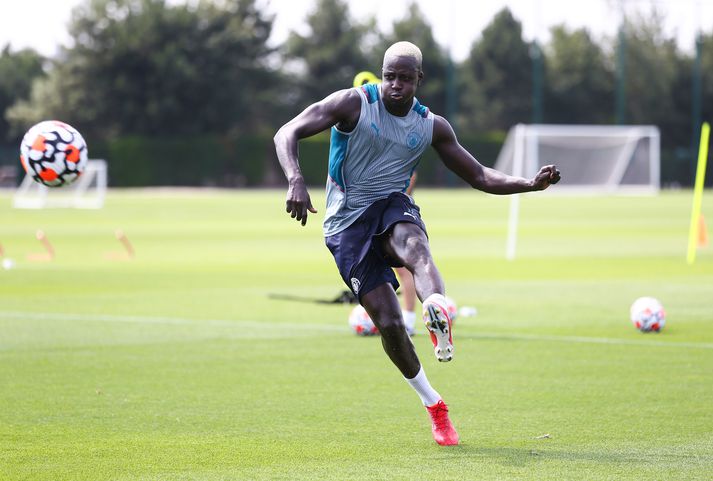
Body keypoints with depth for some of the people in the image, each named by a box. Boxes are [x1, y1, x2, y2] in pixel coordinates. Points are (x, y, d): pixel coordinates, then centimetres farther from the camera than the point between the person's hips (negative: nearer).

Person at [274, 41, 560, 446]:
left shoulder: (432, 127, 6)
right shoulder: (354, 104, -6)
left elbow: (479, 176, 12)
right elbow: (287, 134, -10)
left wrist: (531, 183, -4)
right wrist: (296, 181, -29)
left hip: (392, 207, 2)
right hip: (347, 223, -2)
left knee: (415, 246, -38)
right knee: (389, 322, -14)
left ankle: (439, 317, -68)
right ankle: (432, 403, 5)